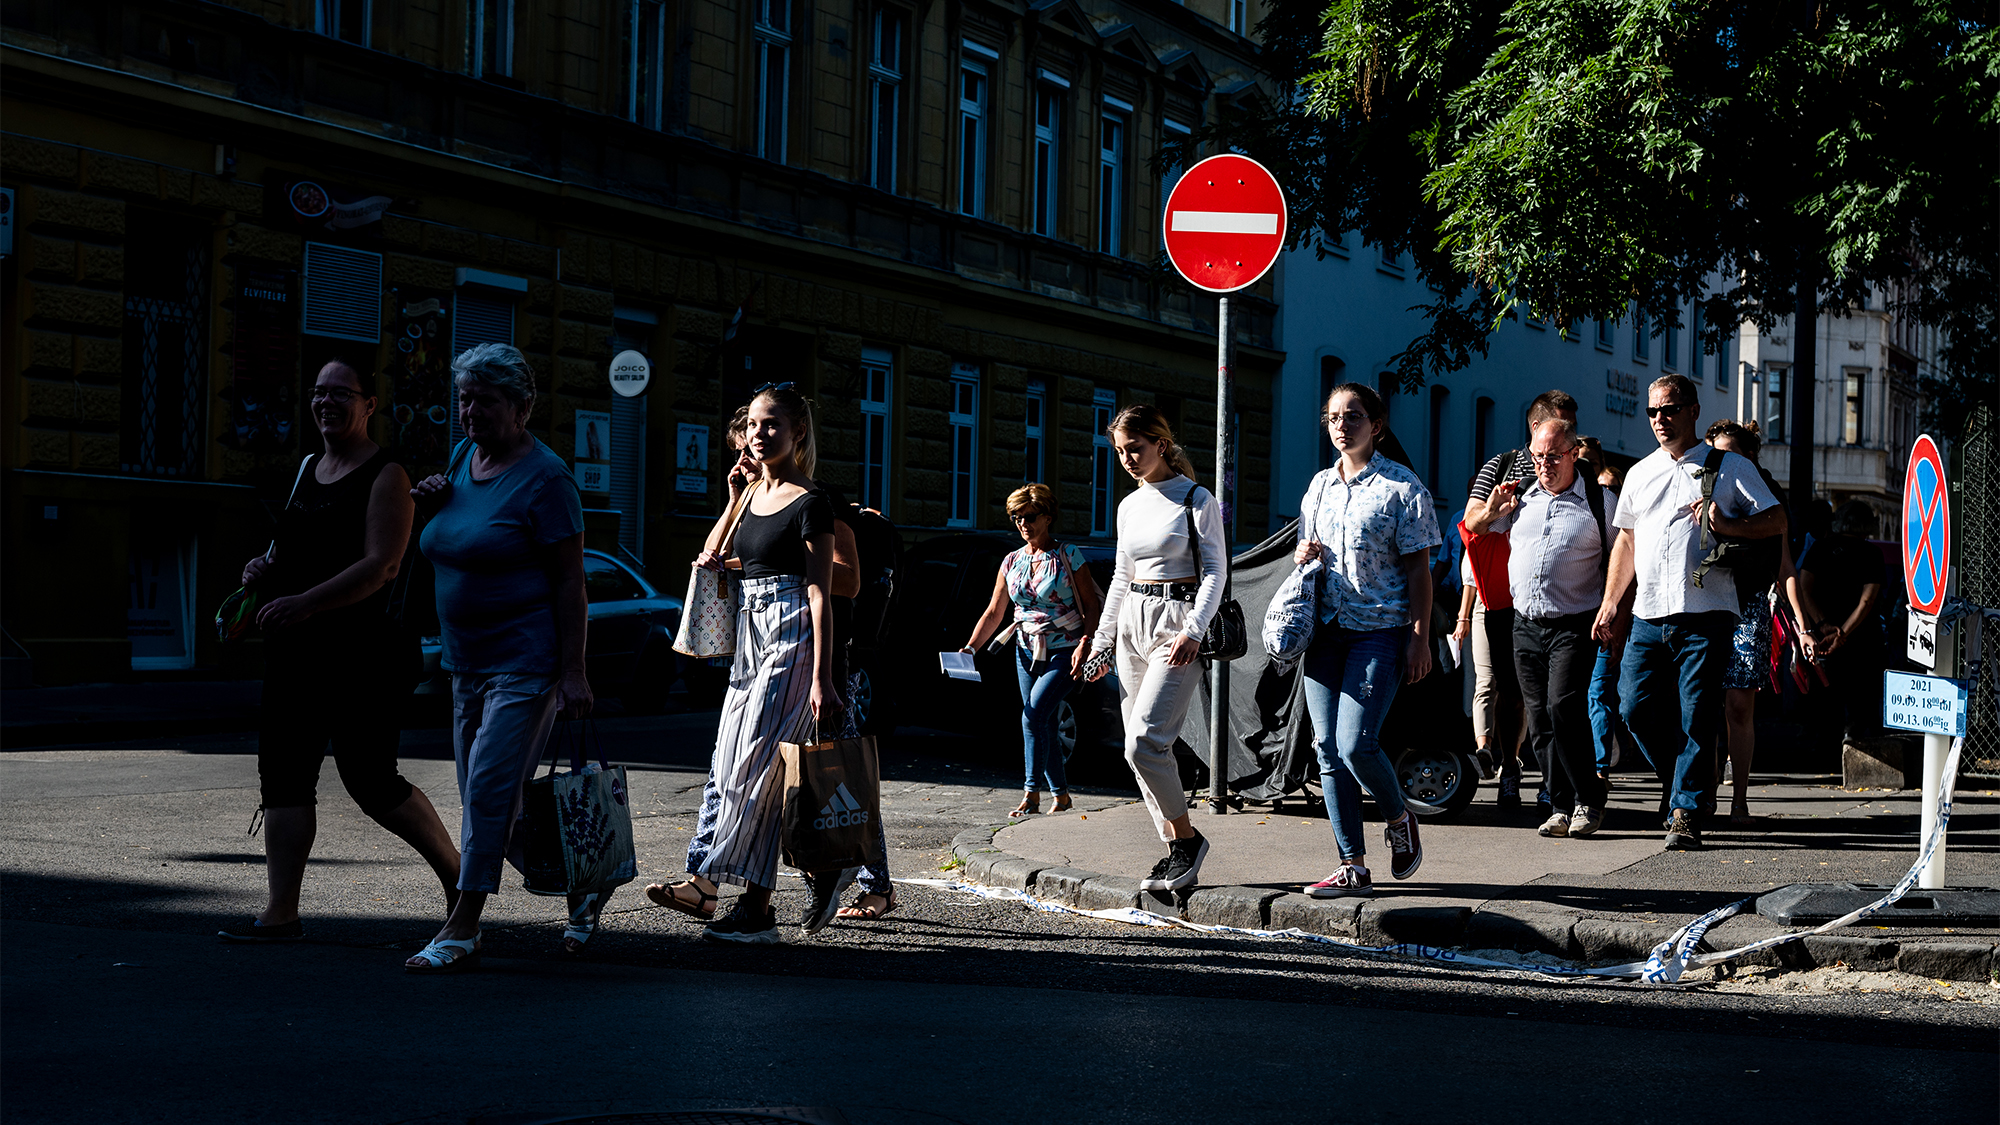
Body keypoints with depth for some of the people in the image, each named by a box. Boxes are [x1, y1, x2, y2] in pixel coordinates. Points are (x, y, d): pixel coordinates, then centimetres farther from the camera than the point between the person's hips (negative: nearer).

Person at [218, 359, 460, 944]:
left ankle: (457, 874, 17)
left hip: (358, 651, -8)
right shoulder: (308, 468, 17)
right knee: (283, 774, 1)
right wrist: (266, 567, 6)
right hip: (294, 650, 8)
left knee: (371, 780, -3)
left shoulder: (386, 475, -8)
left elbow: (381, 565, -18)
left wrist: (304, 604, -25)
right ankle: (281, 912, 3)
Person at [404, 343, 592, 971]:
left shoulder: (543, 478, -13)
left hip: (526, 661, -9)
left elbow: (569, 582, -15)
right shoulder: (464, 458, 11)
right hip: (467, 661, 9)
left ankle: (462, 931, -10)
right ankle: (582, 889, 27)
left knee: (490, 793, -13)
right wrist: (431, 503, 6)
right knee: (494, 801, 10)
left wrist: (573, 674, -20)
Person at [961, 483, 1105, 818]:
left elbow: (1091, 605, -5)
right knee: (1043, 724, 6)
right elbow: (993, 614, 10)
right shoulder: (1012, 562, 8)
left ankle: (1031, 794, -15)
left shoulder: (1068, 555, -5)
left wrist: (1084, 645, -18)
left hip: (1064, 652, -5)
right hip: (1028, 651, 5)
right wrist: (970, 648, -3)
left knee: (1034, 715, -19)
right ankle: (1060, 793, 19)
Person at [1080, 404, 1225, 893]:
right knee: (1143, 747, 3)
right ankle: (1177, 853, 9)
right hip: (1132, 623, 7)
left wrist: (1193, 630, -19)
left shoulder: (1197, 500, -4)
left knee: (1144, 742, -18)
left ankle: (1186, 837, -3)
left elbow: (1215, 569, -7)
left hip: (1177, 620, -7)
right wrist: (1102, 641, 20)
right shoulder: (1130, 506, 15)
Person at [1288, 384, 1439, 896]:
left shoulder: (1401, 487, -3)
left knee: (1356, 744, -17)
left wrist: (1419, 638, -11)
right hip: (1325, 629, 6)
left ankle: (1399, 820, 13)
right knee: (1329, 751, 1)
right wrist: (1303, 556, 2)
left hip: (1380, 630, -6)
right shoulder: (1319, 485, 14)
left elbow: (1418, 570, -5)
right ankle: (1352, 867, 6)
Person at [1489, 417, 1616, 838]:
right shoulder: (1520, 496, 12)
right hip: (1525, 625, 4)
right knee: (1539, 722, 3)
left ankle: (1589, 800, -6)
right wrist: (1493, 511, 9)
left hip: (1574, 625, -4)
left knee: (1563, 707, -18)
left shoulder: (1601, 501, 2)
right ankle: (1562, 807, 11)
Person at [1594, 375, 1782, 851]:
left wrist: (1726, 525, -14)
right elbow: (1626, 541, 24)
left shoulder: (1730, 468, 4)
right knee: (1634, 706, -1)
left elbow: (1775, 520, 2)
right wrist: (1611, 605, 17)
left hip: (1704, 615, -5)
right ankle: (1677, 777, 23)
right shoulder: (1640, 473, 18)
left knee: (1696, 718, -6)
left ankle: (1686, 812, -2)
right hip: (1647, 615, 5)